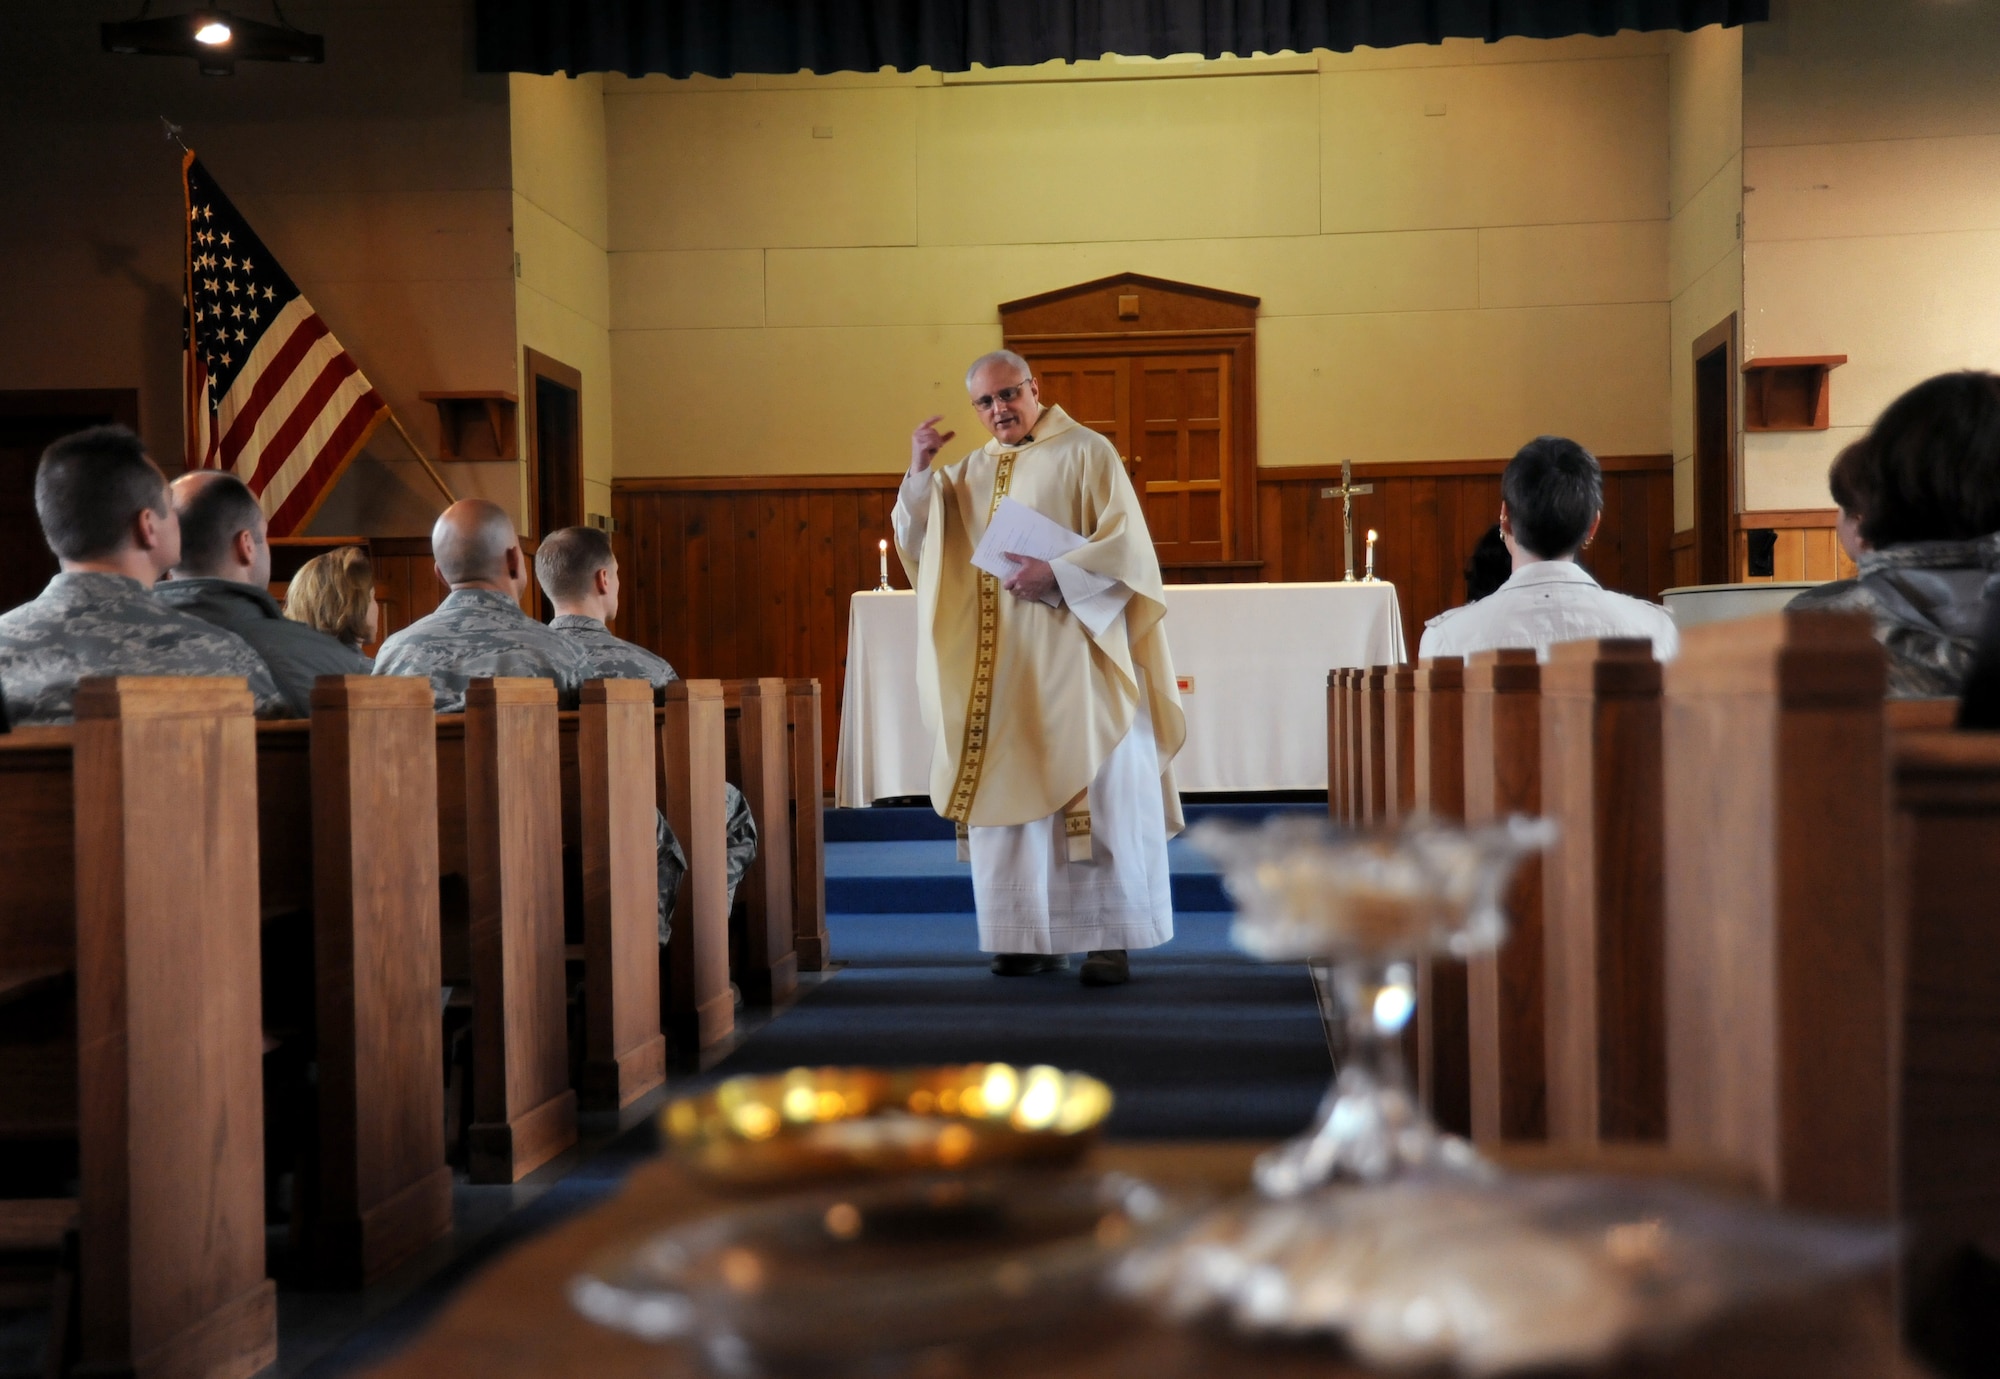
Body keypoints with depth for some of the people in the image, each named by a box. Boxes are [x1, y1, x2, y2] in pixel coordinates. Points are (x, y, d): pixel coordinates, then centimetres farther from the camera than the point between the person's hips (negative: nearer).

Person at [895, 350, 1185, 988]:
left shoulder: (1085, 452, 0)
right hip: (1000, 668, 5)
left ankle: (1110, 938, 0)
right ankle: (1034, 935, 10)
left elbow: (1127, 543, -8)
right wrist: (919, 471, -2)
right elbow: (917, 544, 12)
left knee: (1091, 790, -4)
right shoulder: (972, 470, 16)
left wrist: (1057, 576, -20)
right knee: (1008, 791, 3)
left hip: (1072, 658, -5)